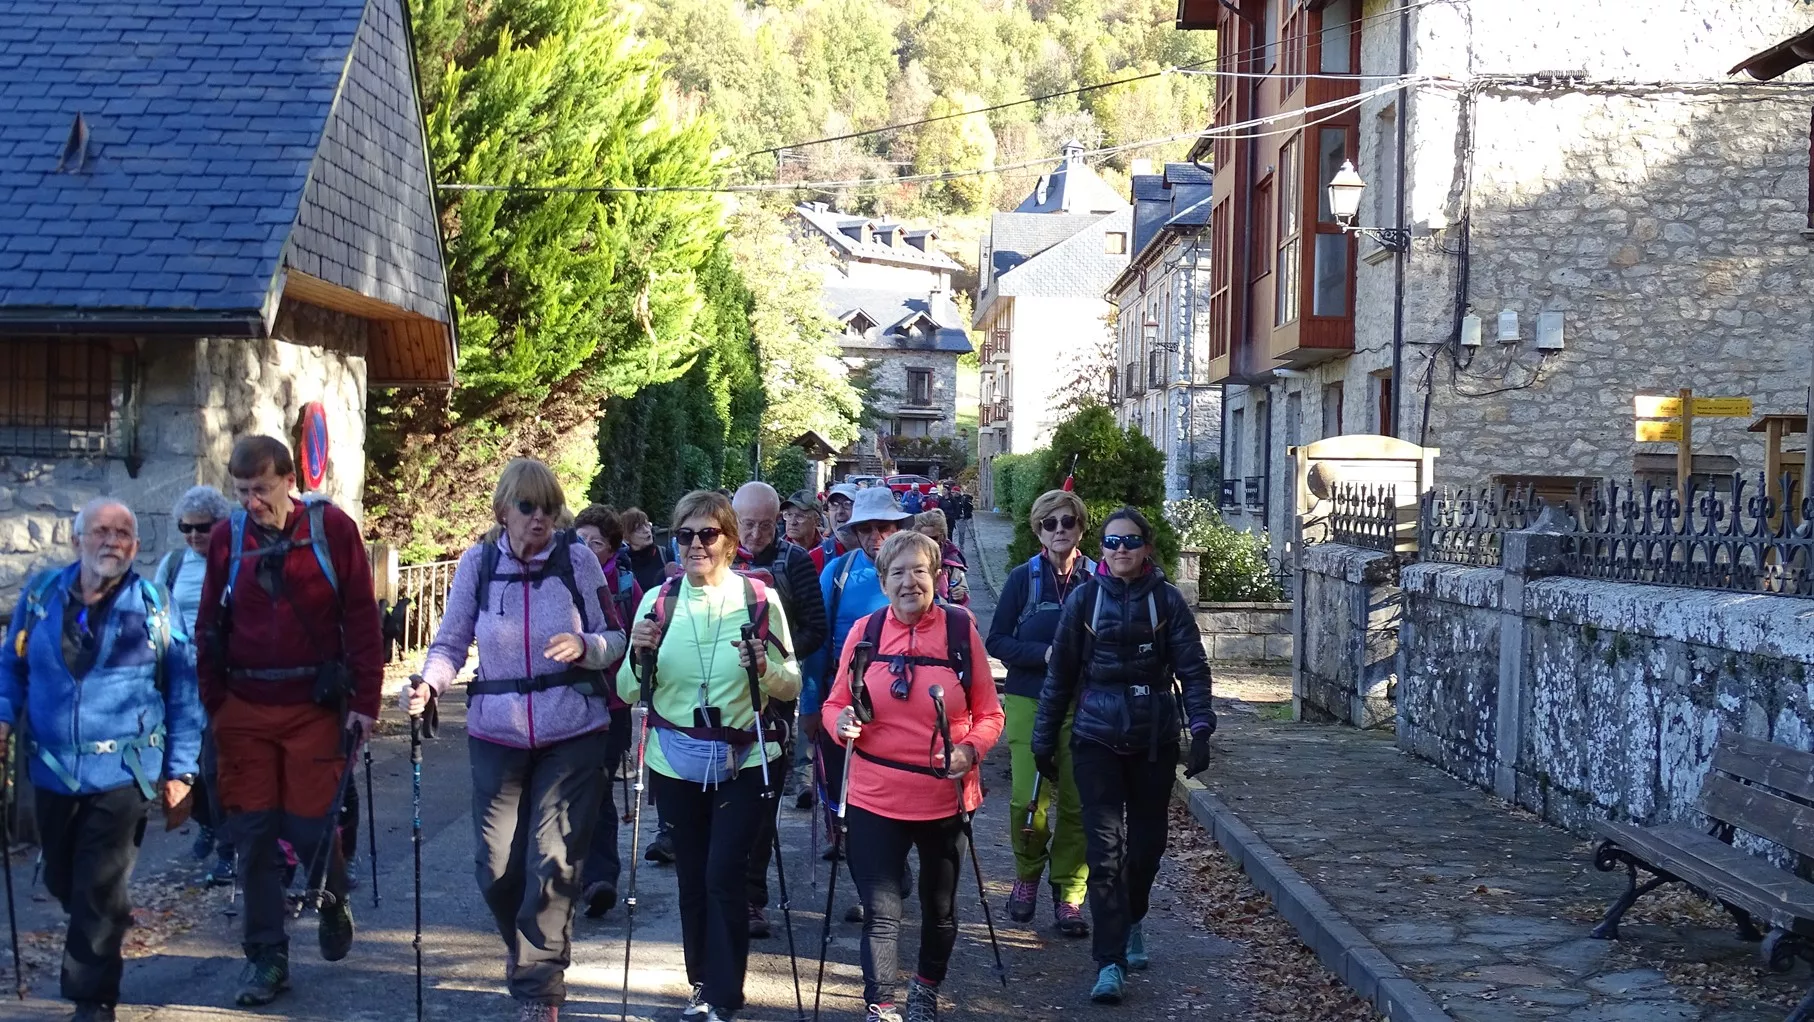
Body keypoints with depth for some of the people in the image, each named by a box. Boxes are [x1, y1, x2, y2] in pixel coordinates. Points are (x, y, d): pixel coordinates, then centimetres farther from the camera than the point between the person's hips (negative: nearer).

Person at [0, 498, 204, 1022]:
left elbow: (183, 693, 0)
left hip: (122, 774, -3)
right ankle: (106, 927, 45)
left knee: (98, 891, -3)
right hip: (53, 768, 4)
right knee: (62, 880, 16)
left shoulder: (153, 608, -4)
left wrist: (181, 767, -1)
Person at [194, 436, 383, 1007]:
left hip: (314, 706, -2)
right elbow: (208, 628, 9)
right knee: (253, 832, 3)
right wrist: (211, 705, 3)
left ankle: (333, 900, 32)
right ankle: (266, 956, 14)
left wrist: (365, 700, -6)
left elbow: (362, 618, -3)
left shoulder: (332, 528, -4)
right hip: (244, 711, 3)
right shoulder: (227, 538, 3)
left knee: (310, 826, 0)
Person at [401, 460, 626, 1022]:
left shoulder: (578, 559, -5)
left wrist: (585, 647, -23)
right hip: (497, 735, 2)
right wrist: (429, 683, -18)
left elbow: (615, 639, -1)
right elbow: (450, 642, 1)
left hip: (573, 734, -2)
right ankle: (530, 950, 37)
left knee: (553, 863, -7)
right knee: (498, 868, 6)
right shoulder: (477, 563, -2)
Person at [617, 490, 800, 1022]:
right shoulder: (658, 601, 0)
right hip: (676, 763, 3)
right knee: (691, 876, 12)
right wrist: (639, 656, -17)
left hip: (744, 761, -3)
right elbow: (628, 691, 3)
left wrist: (763, 668, -22)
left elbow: (792, 685, -2)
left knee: (723, 873, -9)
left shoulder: (760, 599, -6)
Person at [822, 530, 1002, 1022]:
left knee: (940, 907, 19)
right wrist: (842, 723, -17)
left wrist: (970, 750, -19)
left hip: (945, 797, 1)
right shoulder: (864, 631, -3)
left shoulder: (962, 629, -5)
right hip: (875, 797, -1)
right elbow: (836, 704, 5)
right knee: (881, 913, -6)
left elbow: (989, 714, 0)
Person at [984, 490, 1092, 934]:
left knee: (1077, 802, 0)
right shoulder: (1023, 578, 1)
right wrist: (1045, 653, -13)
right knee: (1028, 799, -8)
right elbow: (997, 641, 1)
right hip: (1029, 702, -1)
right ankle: (1027, 875, 18)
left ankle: (1068, 893, 14)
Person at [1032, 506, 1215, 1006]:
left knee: (1146, 843, 13)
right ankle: (1109, 963, -8)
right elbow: (1060, 674, 5)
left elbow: (1192, 669, -3)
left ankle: (1131, 923, 40)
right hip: (1097, 739, -1)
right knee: (1105, 847, -9)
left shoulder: (1167, 600, -1)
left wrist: (1201, 729, -14)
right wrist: (1044, 739, 7)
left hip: (1155, 740, 1)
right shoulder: (1084, 599, 0)